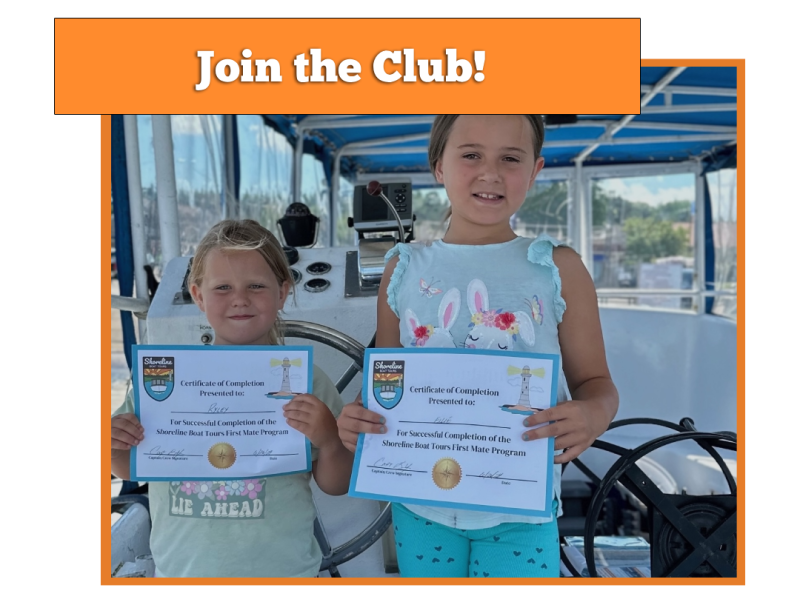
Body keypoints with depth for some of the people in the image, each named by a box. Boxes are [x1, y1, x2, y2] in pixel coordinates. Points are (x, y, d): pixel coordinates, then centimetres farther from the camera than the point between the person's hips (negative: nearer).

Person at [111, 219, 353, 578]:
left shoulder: (305, 380, -13)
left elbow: (336, 487, -6)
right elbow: (134, 468, 6)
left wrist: (330, 443, -25)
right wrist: (113, 449, -15)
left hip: (281, 569, -1)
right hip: (179, 569, 2)